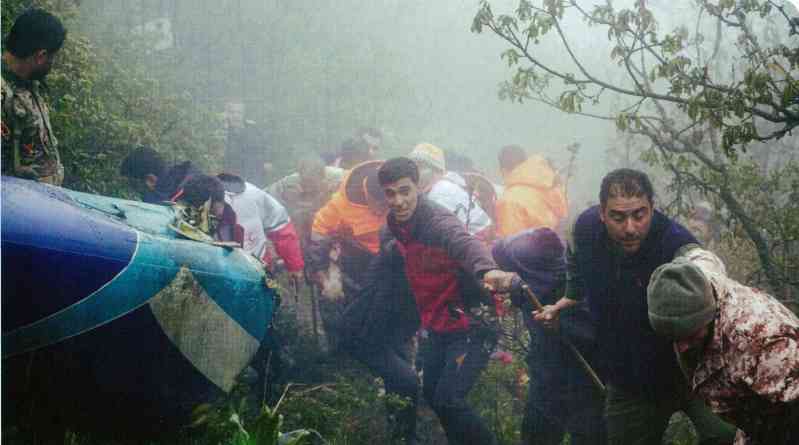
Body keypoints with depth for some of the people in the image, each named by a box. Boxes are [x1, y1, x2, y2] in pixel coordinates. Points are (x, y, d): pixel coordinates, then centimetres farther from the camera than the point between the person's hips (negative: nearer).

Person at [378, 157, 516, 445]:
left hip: (471, 327, -9)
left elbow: (465, 243, -48)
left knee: (448, 401, -18)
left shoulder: (438, 222, -25)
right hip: (439, 329, 9)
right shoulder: (397, 227, 1)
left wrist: (487, 269, -67)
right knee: (432, 395, 20)